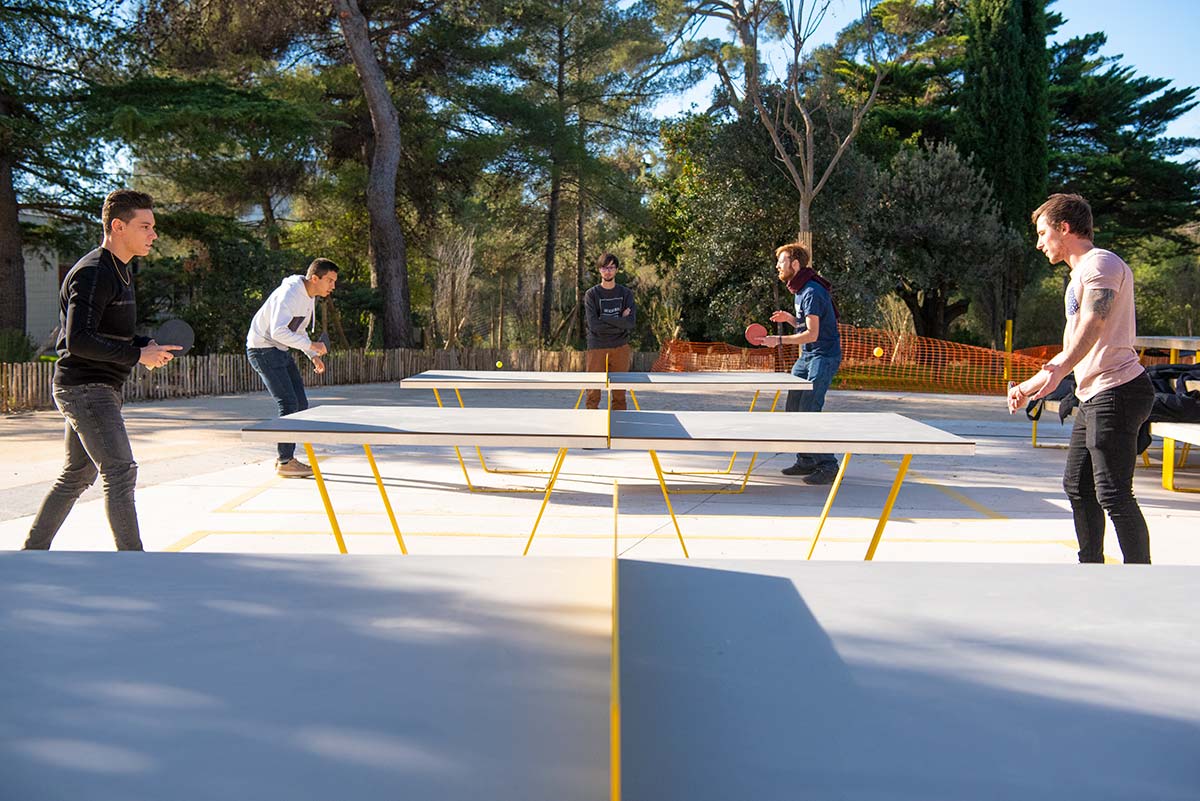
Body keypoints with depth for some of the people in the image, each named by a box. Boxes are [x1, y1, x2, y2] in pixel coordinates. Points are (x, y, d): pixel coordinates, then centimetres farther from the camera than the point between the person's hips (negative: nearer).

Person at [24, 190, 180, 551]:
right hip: (84, 388, -11)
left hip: (100, 389, 11)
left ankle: (32, 552, 27)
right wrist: (137, 355, -22)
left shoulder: (119, 270, 16)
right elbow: (78, 339, -25)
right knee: (120, 471, -12)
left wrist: (146, 345, 6)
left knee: (77, 475, 16)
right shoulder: (93, 274, -17)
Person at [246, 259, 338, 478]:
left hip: (281, 352, 10)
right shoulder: (289, 294, -23)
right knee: (289, 404, -12)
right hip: (263, 350, -10)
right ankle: (285, 463, -5)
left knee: (301, 404, 7)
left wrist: (314, 357, 8)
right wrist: (311, 345, -33)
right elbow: (278, 331, -34)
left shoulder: (309, 297, 8)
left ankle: (287, 458, 16)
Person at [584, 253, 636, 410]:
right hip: (597, 347, -2)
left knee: (619, 393, 5)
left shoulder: (626, 293, 7)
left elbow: (631, 323, -7)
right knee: (593, 393, -2)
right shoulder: (591, 294, 1)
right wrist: (620, 322, -10)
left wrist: (605, 319, -12)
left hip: (620, 348, 2)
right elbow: (594, 324, -11)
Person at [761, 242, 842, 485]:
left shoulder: (812, 292, -19)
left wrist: (779, 340, -23)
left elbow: (811, 334, -24)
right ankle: (806, 461, 19)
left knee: (809, 410, -16)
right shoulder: (799, 290, 12)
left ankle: (827, 466, -10)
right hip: (806, 356, 10)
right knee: (794, 409, 10)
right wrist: (790, 318, 2)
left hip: (824, 356, -10)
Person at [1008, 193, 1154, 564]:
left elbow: (1091, 328, -26)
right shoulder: (1079, 273, 22)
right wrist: (1030, 386, 31)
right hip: (1093, 396, 11)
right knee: (1078, 487, 15)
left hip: (1117, 391, -11)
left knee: (1114, 495, -11)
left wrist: (1057, 371, -40)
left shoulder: (1100, 263, -9)